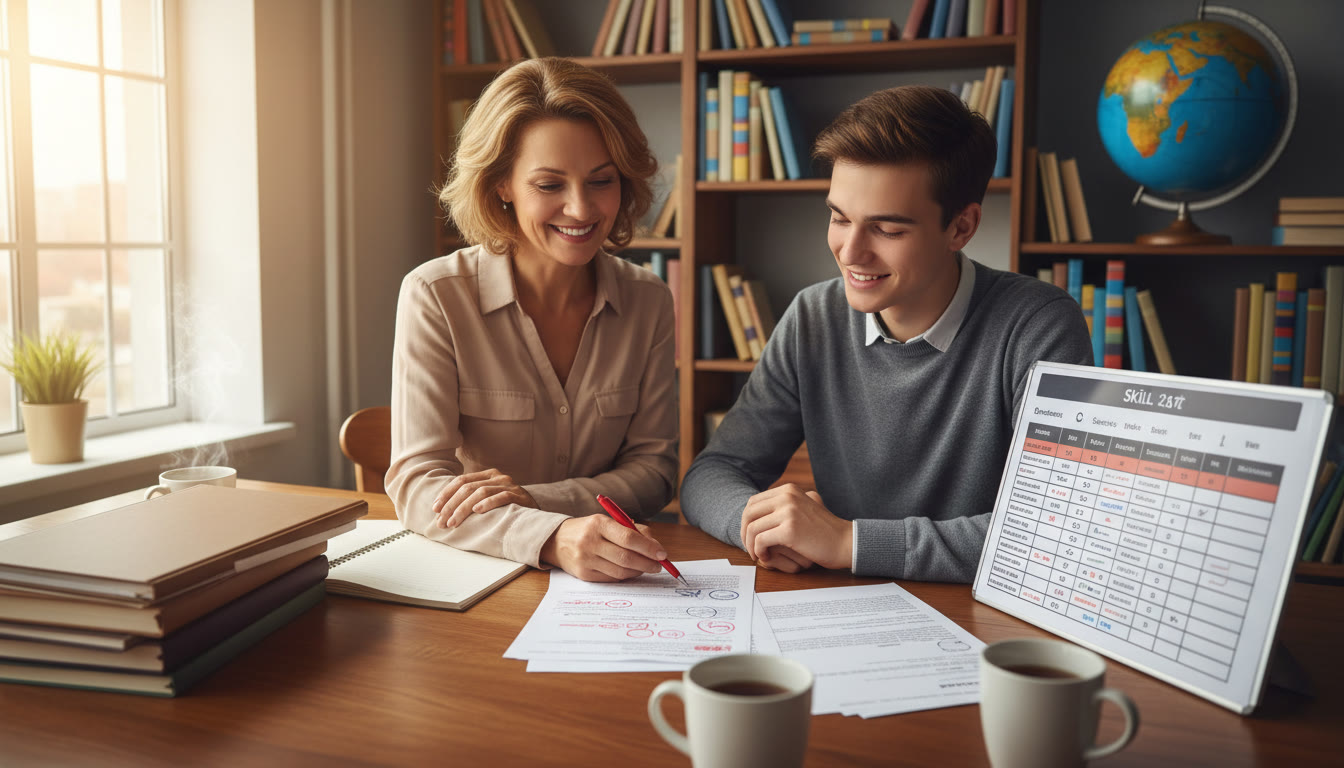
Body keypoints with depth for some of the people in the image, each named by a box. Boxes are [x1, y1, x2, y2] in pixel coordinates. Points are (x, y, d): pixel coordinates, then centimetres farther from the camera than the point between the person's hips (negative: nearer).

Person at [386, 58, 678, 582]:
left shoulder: (648, 302, 1)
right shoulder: (435, 296, -9)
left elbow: (654, 467, 2)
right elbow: (417, 484, -15)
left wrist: (535, 499, -16)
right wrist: (552, 538, -33)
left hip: (611, 580, 2)